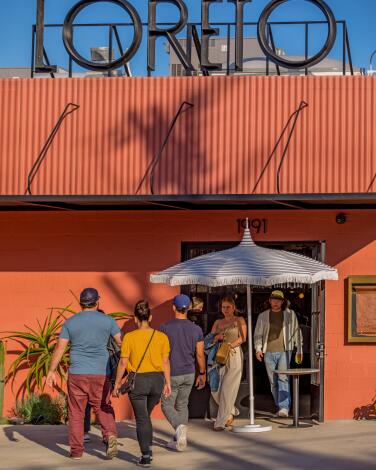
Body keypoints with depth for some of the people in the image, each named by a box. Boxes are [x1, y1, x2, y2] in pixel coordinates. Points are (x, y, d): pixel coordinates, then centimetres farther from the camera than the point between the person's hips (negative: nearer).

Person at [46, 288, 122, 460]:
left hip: (77, 374, 0)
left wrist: (51, 371, 7)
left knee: (76, 413, 9)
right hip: (101, 374, 0)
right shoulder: (107, 321, 1)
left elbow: (60, 348, 2)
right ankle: (110, 434, -15)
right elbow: (122, 343, -1)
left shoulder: (70, 322, 3)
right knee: (103, 409, 11)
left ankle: (76, 450, 10)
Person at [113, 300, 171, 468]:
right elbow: (165, 361, 2)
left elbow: (123, 362, -6)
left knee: (141, 418, 5)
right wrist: (168, 382, 11)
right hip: (157, 379, 3)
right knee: (146, 415, 23)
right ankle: (148, 447, 23)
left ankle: (146, 456, 3)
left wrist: (117, 383, 2)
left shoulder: (129, 337, -8)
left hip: (137, 380, -3)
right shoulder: (161, 336, -1)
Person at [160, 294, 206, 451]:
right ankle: (178, 440, 14)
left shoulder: (165, 328, -11)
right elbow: (200, 354, 0)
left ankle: (179, 426, -20)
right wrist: (202, 374, 12)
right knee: (182, 404, 17)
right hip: (189, 374, 4)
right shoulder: (196, 329, -3)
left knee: (167, 405, 9)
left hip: (171, 375, -3)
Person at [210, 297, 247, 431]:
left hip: (234, 356, -4)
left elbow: (242, 338, -5)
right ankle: (231, 411, 25)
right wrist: (217, 337, -11)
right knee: (215, 389, 0)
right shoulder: (218, 322, 18)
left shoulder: (239, 320, 7)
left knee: (227, 389, -10)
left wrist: (230, 345, -20)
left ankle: (221, 422, -7)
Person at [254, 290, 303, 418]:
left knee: (283, 378, -17)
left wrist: (299, 350, 11)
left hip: (284, 351, -2)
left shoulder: (290, 314, 9)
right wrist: (258, 348, -5)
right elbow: (258, 334, 10)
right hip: (269, 352, 2)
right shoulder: (263, 316, 11)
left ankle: (284, 407, -23)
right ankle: (279, 407, 12)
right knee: (273, 382, 4)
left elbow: (296, 332, 13)